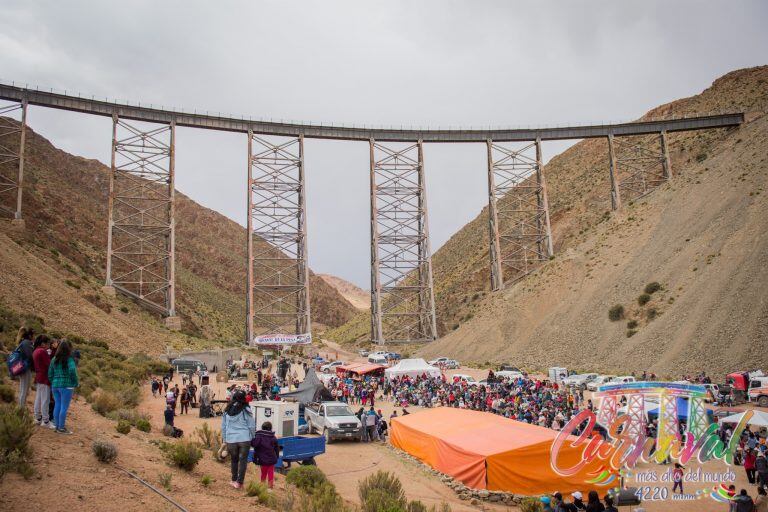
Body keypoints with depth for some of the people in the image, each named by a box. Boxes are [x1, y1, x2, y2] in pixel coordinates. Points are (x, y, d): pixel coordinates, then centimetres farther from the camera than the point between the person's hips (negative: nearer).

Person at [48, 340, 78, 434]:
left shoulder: (54, 359, 8)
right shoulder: (69, 359, -12)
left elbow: (50, 373, 12)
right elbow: (72, 371, -25)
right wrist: (76, 382, -11)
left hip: (55, 385, 7)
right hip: (66, 386, -7)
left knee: (57, 405, 13)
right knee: (64, 407, 0)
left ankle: (57, 426, 20)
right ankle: (61, 428, 4)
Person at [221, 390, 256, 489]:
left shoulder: (227, 411, 5)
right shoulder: (245, 410, -6)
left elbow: (223, 427, 12)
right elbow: (252, 426, -3)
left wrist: (225, 440, 20)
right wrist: (252, 438, 11)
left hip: (231, 440, 3)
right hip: (244, 439, -3)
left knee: (234, 460, 18)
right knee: (243, 460, 4)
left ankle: (234, 480, 27)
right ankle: (239, 482, 1)